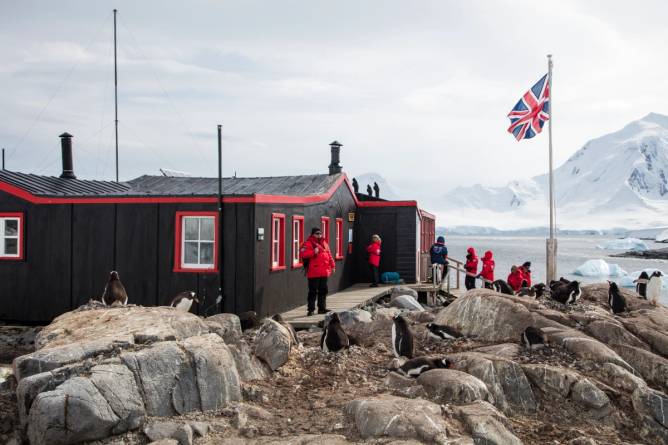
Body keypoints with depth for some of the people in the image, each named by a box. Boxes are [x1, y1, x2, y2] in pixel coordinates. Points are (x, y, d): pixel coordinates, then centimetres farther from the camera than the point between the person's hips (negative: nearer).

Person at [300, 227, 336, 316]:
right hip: (313, 273, -7)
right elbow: (302, 253, -20)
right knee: (313, 291, -4)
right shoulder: (308, 243, -6)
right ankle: (311, 309, 1)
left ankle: (322, 308, 22)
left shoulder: (324, 244, 17)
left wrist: (332, 266, 14)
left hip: (324, 272, 7)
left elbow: (329, 255, 21)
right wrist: (313, 252, -27)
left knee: (323, 290, 13)